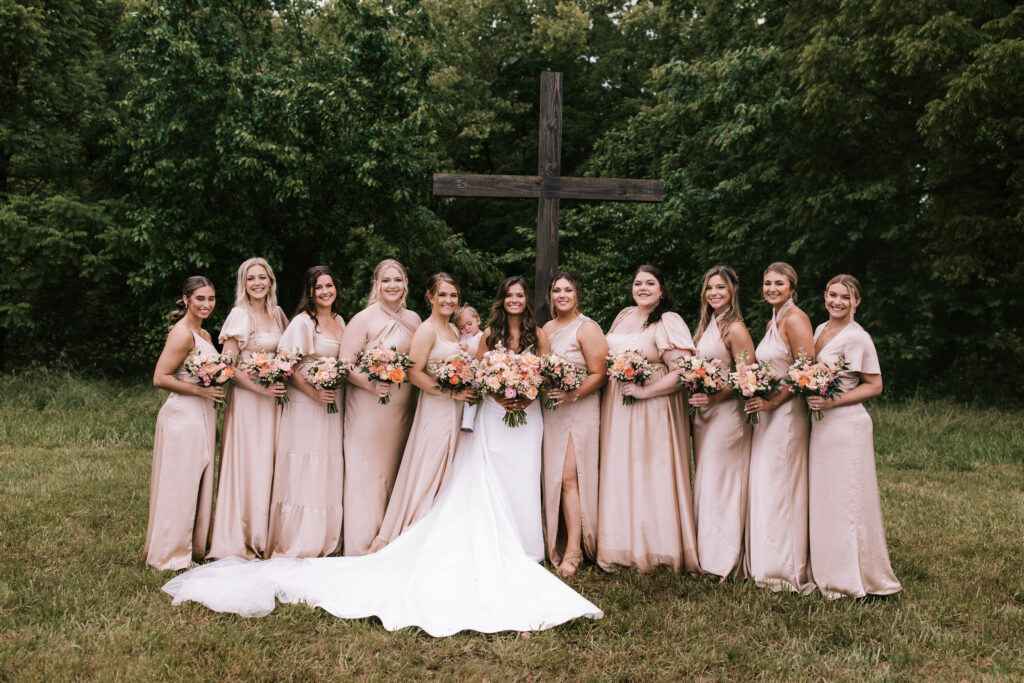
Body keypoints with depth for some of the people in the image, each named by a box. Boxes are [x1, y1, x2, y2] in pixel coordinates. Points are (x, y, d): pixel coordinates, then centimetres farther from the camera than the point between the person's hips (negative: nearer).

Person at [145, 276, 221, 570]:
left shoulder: (204, 335, 15)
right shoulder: (182, 333, -13)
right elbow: (160, 378, -18)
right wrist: (200, 390, -19)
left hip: (202, 416, 9)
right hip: (183, 415, -9)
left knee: (199, 483, 15)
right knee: (180, 484, -1)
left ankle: (194, 546, 26)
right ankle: (170, 554, 10)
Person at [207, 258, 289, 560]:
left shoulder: (277, 314, 11)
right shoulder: (240, 316, -7)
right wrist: (260, 387, -18)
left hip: (274, 397, 6)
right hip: (247, 398, -6)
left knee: (269, 464, 8)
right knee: (247, 465, -3)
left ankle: (264, 536, 18)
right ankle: (239, 539, 8)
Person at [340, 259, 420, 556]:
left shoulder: (413, 319, 9)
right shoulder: (363, 319, -8)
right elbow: (345, 364, -12)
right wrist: (371, 384, -25)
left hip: (403, 408, 5)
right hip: (369, 407, -5)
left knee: (395, 472, 11)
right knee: (367, 473, -3)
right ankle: (362, 547, 5)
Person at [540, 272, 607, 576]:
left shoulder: (587, 328, -5)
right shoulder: (547, 328, 15)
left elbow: (599, 375, -10)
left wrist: (573, 394, -23)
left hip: (579, 411, -6)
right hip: (551, 412, 6)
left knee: (569, 478, -11)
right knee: (554, 478, 4)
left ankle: (573, 550, -5)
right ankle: (556, 544, 11)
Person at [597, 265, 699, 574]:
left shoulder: (669, 322, -9)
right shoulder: (624, 316, 13)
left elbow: (682, 371, -17)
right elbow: (607, 354, 26)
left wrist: (645, 391, -18)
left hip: (651, 410, -7)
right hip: (616, 409, 7)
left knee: (648, 476, -2)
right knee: (618, 476, 9)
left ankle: (653, 550, 12)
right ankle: (622, 546, 20)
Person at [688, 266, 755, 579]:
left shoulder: (735, 329, -13)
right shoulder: (706, 325, 14)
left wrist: (714, 398, -23)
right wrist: (697, 399, 10)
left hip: (726, 413, -9)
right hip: (703, 413, 9)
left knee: (721, 481, -2)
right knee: (705, 480, 12)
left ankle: (726, 560, 9)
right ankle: (708, 554, 22)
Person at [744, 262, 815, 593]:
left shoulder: (795, 319, -13)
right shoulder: (773, 322, 16)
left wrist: (772, 401, -19)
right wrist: (757, 397, 8)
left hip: (786, 413, -9)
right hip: (767, 413, 9)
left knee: (781, 488, -2)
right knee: (763, 487, 12)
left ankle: (788, 570, 9)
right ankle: (767, 563, 21)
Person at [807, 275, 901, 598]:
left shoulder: (857, 338, -12)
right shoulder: (820, 329, 11)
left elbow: (874, 386, -10)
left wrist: (833, 401, -19)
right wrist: (809, 395, 4)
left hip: (846, 425, -8)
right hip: (820, 424, 8)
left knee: (846, 500, -1)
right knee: (821, 498, 12)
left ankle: (854, 578, 11)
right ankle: (828, 571, 23)